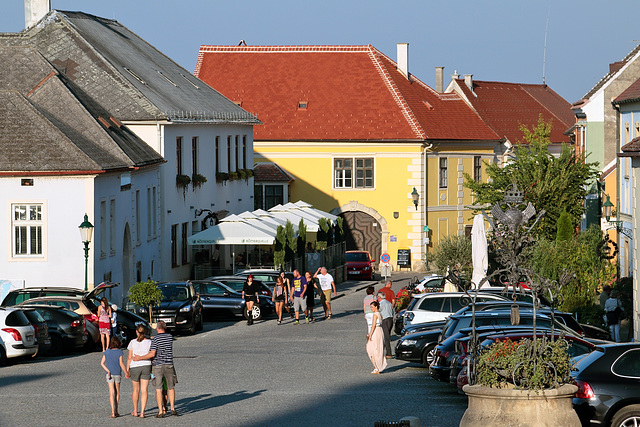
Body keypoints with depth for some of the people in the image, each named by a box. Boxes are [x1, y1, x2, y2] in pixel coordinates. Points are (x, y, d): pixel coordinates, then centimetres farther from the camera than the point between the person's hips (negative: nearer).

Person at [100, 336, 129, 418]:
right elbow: (121, 363, -10)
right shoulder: (119, 352, -6)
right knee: (117, 392, 15)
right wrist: (126, 373, -3)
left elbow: (102, 363, -4)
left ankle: (113, 413, -12)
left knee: (112, 393, -2)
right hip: (118, 373, -1)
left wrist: (108, 371, -8)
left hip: (109, 374, 1)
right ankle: (116, 411, 20)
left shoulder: (106, 352, 2)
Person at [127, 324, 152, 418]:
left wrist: (127, 370, 3)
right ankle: (142, 412, -7)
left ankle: (135, 411, 25)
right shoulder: (149, 342, -2)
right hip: (146, 366, 0)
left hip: (135, 366, 0)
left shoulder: (133, 342, -5)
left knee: (136, 390, 15)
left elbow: (130, 358, -4)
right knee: (144, 390, 1)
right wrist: (152, 369, 10)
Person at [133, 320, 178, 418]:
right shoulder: (170, 337, 3)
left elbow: (152, 354, -18)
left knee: (158, 389, 0)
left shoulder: (155, 339, -12)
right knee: (171, 388, 15)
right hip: (169, 365, 4)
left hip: (157, 365, -4)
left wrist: (139, 358, -8)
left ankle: (161, 411, -2)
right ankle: (172, 408, 12)